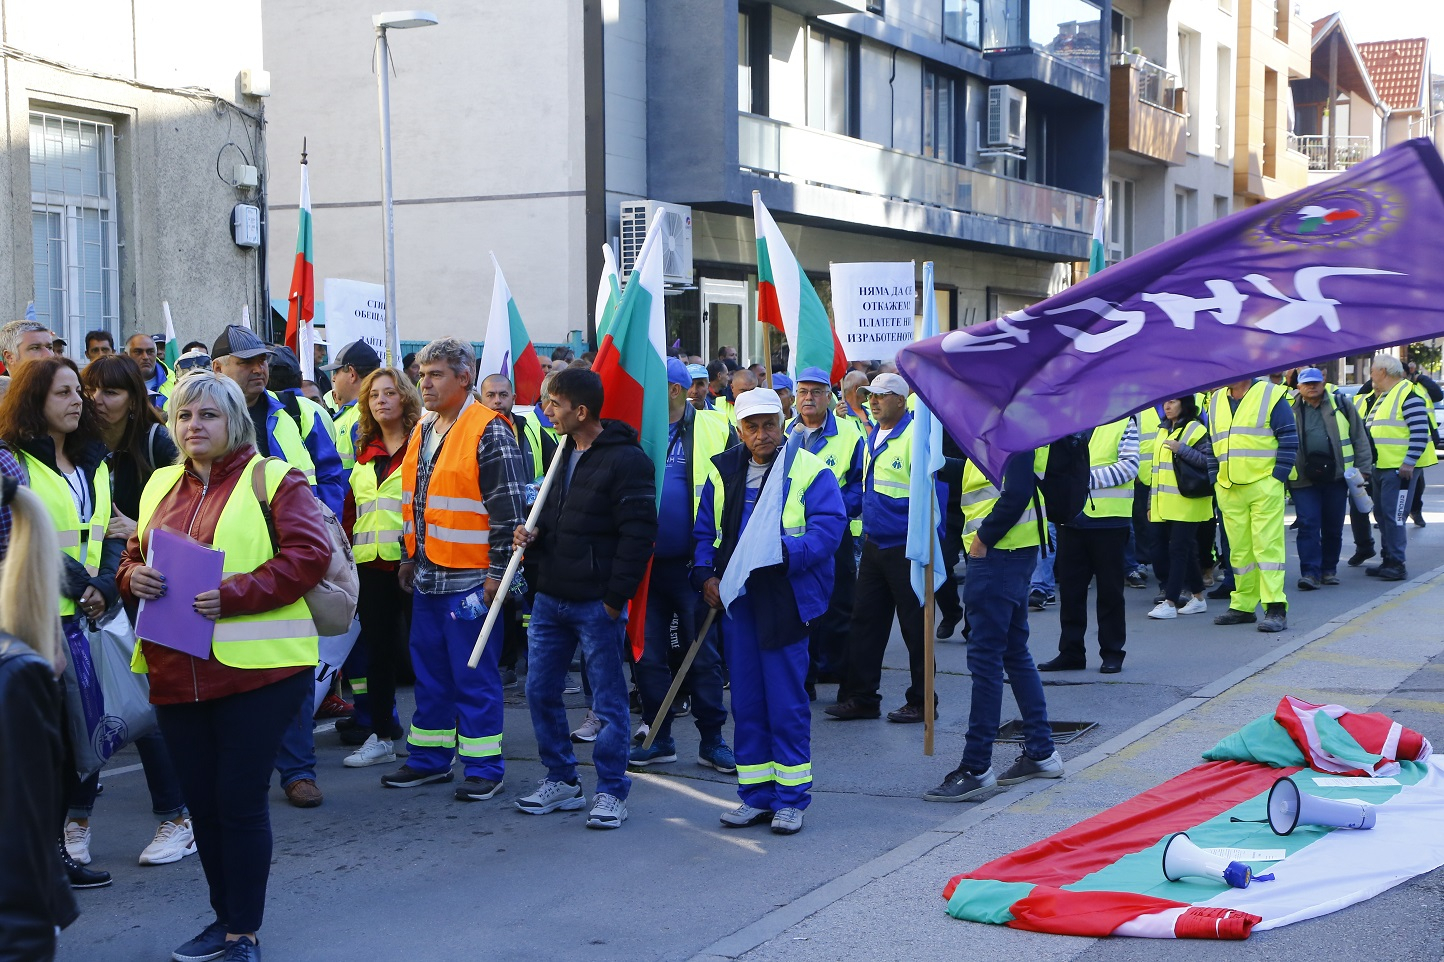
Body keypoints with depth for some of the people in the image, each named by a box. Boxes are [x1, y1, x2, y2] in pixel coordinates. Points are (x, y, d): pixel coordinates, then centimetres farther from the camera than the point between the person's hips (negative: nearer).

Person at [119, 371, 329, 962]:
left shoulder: (272, 479, -3)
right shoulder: (161, 485, 16)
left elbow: (309, 554, -13)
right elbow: (132, 557, 22)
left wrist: (233, 595, -21)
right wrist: (135, 576, -2)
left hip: (255, 669, -6)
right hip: (175, 671, 6)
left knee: (240, 803, -2)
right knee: (202, 803, 13)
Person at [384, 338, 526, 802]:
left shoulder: (489, 431, -12)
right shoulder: (422, 430, 14)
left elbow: (509, 507, -14)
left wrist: (498, 571, -16)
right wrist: (409, 555, 22)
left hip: (470, 579, -8)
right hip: (427, 574, 8)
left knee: (474, 676, -2)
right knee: (429, 671, 15)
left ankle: (484, 768, 8)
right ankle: (429, 758, 26)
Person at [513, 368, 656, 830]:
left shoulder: (626, 460, -13)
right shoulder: (561, 453, 13)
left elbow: (639, 533, -16)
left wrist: (616, 597, -17)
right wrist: (531, 532, 3)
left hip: (596, 602, -8)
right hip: (550, 597, 8)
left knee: (608, 700, 1)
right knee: (540, 691, 12)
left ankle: (612, 792, 11)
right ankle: (561, 781, 25)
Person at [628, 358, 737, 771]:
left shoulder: (715, 430, -3)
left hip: (694, 563, -3)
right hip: (646, 563, 3)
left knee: (704, 655, 5)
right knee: (648, 655, 9)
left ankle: (712, 740, 16)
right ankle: (658, 738, 21)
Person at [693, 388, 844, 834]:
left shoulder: (810, 470, -3)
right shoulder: (722, 471, 12)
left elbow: (828, 529, -13)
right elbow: (706, 531, 17)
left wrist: (784, 552, -26)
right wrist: (705, 573, 1)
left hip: (787, 597, -5)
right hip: (735, 596, 5)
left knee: (787, 701, -1)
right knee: (746, 700, 9)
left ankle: (791, 798, 9)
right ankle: (755, 794, 19)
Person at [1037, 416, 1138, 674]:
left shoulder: (1123, 421, -3)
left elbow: (1129, 466, -13)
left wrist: (1088, 478, -19)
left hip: (1108, 518, -5)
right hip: (1070, 516, 5)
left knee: (1109, 588, 5)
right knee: (1069, 586, 8)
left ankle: (1112, 653, 14)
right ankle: (1070, 652, 17)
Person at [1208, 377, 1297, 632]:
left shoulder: (1270, 395, -2)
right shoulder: (1216, 401, 15)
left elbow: (1289, 439, -4)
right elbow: (1212, 445, 20)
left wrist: (1277, 476, -9)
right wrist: (1215, 480, 11)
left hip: (1264, 486, -5)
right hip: (1229, 491, 6)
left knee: (1267, 545, -9)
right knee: (1239, 549, 9)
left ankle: (1275, 608, -10)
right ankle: (1242, 606, 16)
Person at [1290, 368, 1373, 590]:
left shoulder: (1342, 407, 8)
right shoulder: (1291, 411, 6)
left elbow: (1359, 440, 8)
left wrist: (1363, 469, 1)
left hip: (1336, 477, 1)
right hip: (1304, 479, -1)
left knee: (1334, 527, 8)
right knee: (1308, 526, -8)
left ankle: (1329, 569, 21)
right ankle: (1310, 572, -7)